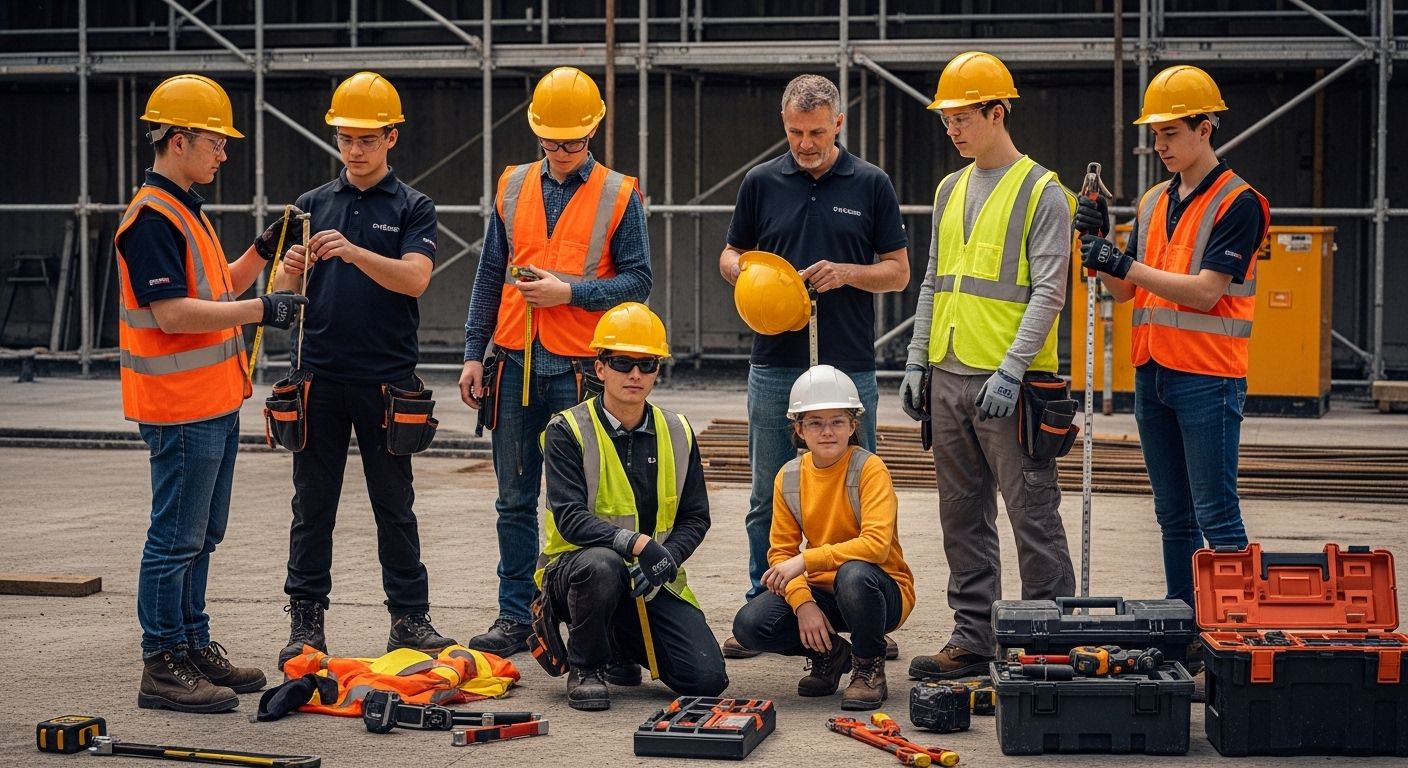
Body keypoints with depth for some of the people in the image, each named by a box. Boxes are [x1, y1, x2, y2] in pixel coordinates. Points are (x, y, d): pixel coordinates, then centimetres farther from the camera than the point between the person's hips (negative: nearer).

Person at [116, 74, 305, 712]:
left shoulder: (185, 210, 16)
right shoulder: (151, 217, -16)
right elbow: (172, 312, -23)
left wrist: (261, 252, 8)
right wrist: (261, 310, -20)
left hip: (214, 403, 10)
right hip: (179, 407, -10)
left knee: (201, 537, 16)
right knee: (176, 539, -4)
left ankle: (194, 648, 25)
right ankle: (163, 667, 2)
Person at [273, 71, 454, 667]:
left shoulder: (412, 208, 4)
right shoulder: (313, 205, 12)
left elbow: (415, 278, -13)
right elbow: (282, 289, 6)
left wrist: (354, 254, -28)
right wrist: (292, 272, -18)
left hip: (385, 379, -2)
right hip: (319, 376, 2)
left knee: (394, 505, 5)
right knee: (312, 505, 5)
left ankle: (410, 618, 12)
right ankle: (306, 620, 12)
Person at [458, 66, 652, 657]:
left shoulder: (618, 196, 1)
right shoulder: (513, 187, 11)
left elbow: (637, 281, -2)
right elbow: (490, 276, 14)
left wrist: (570, 291, -14)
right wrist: (473, 353, 9)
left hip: (579, 367, -3)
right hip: (515, 364, 4)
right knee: (514, 499, 7)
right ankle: (515, 615, 13)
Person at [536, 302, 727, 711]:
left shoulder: (677, 433, 5)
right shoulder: (568, 431, -9)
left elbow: (695, 517, 5)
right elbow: (570, 519, -20)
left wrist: (666, 559, -17)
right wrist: (637, 543, -34)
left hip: (653, 580, 4)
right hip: (574, 566, -4)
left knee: (707, 679, -12)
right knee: (601, 566, -41)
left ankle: (624, 647, 22)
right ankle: (584, 667, -12)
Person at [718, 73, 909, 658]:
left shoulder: (871, 185, 3)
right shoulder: (762, 183, 7)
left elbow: (898, 271, 6)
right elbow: (730, 255, 16)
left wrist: (846, 272, -13)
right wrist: (747, 275, -7)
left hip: (850, 364, -1)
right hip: (775, 365, 1)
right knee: (769, 497, 5)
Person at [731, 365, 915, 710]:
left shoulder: (870, 469, -15)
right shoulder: (789, 478, -1)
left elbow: (876, 545, -28)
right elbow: (782, 552, -1)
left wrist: (806, 560, -32)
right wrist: (803, 603, -19)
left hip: (881, 588, -4)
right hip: (822, 590, 4)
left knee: (854, 574, -40)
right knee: (749, 625, -20)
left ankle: (869, 669, -11)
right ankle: (829, 653, 10)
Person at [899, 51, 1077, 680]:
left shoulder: (1042, 192, -6)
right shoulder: (950, 191, 16)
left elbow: (1047, 292, -12)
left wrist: (1010, 370, -19)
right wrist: (917, 360, 13)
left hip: (1009, 383, -7)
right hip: (948, 376, 7)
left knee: (1032, 515, -4)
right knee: (963, 517, 11)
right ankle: (973, 638, 18)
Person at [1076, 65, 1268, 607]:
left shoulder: (1238, 203, -8)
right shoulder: (1154, 202, 14)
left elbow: (1206, 292, -17)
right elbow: (1124, 291, 14)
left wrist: (1126, 264, -19)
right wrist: (1096, 243, -4)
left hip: (1208, 378, -7)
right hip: (1153, 374, 7)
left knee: (1216, 517, -7)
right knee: (1174, 517, 12)